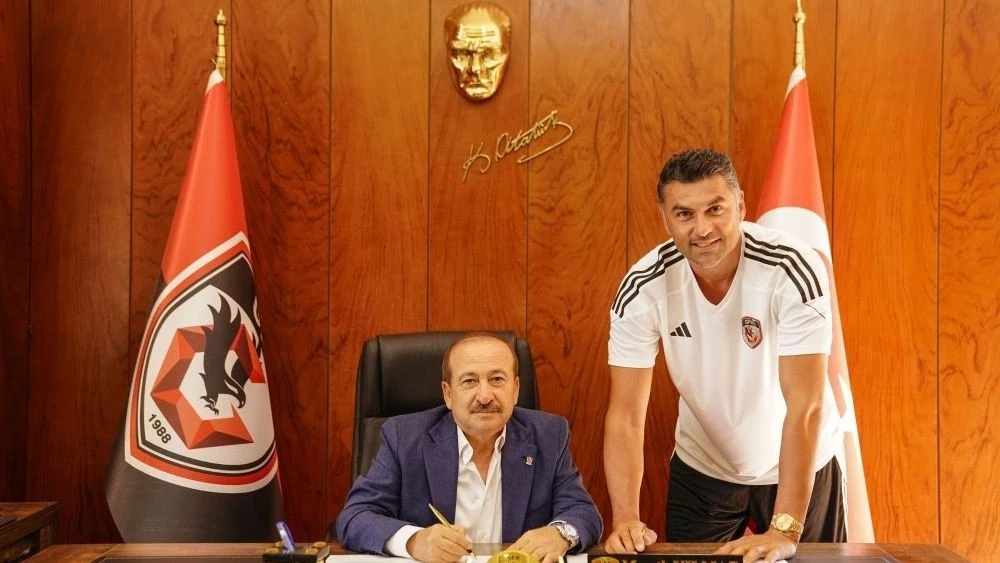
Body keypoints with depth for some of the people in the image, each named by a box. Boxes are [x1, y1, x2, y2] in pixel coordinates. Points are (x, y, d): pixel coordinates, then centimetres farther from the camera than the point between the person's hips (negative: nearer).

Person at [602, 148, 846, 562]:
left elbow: (805, 406, -30)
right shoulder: (643, 289, -21)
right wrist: (625, 520, -32)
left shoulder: (793, 270, -27)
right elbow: (626, 414, -20)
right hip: (701, 470, 2)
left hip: (798, 468, -1)